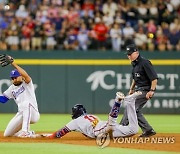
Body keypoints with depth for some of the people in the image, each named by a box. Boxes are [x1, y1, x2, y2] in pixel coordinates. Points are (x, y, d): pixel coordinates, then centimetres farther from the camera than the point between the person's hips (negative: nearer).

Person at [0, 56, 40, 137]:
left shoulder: (27, 84, -4)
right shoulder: (12, 88, 15)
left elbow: (26, 75, -26)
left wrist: (13, 64, -28)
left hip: (33, 114, -7)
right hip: (21, 114, 7)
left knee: (26, 103, -40)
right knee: (7, 134, 5)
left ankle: (25, 131, -42)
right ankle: (30, 133, 25)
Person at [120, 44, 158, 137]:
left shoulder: (144, 63, -17)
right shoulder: (134, 64, 12)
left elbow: (154, 78, -20)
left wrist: (151, 91, -24)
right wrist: (131, 89, 20)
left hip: (145, 90, -10)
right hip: (138, 90, 10)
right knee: (136, 111, 10)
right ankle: (148, 130, 13)